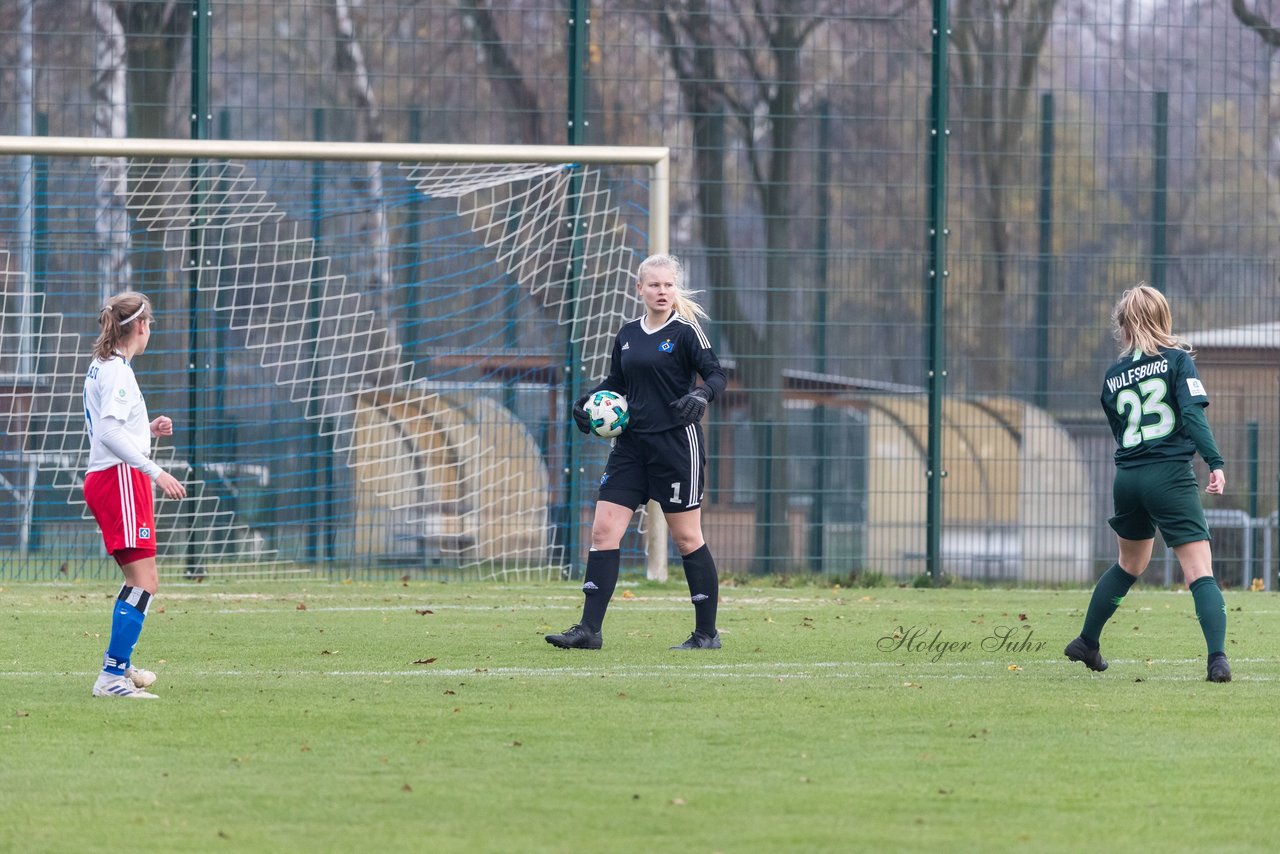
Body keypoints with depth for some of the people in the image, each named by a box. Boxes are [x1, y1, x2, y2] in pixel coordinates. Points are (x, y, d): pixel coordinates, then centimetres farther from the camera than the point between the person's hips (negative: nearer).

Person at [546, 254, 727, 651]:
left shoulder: (685, 331, -6)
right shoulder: (627, 334, 11)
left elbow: (716, 375, -11)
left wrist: (701, 394, -31)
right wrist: (589, 399, 5)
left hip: (676, 442, -6)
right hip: (632, 443, 6)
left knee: (687, 538, -1)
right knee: (603, 532, -3)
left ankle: (707, 632, 9)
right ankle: (589, 629, -3)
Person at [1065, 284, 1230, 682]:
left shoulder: (1113, 376, 11)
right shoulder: (1177, 360, -2)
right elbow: (1194, 413, -14)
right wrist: (1215, 463, -17)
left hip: (1127, 480, 5)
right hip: (1170, 477, -5)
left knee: (1129, 565, 27)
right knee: (1200, 571, -7)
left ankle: (1086, 643, 39)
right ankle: (1217, 658, -22)